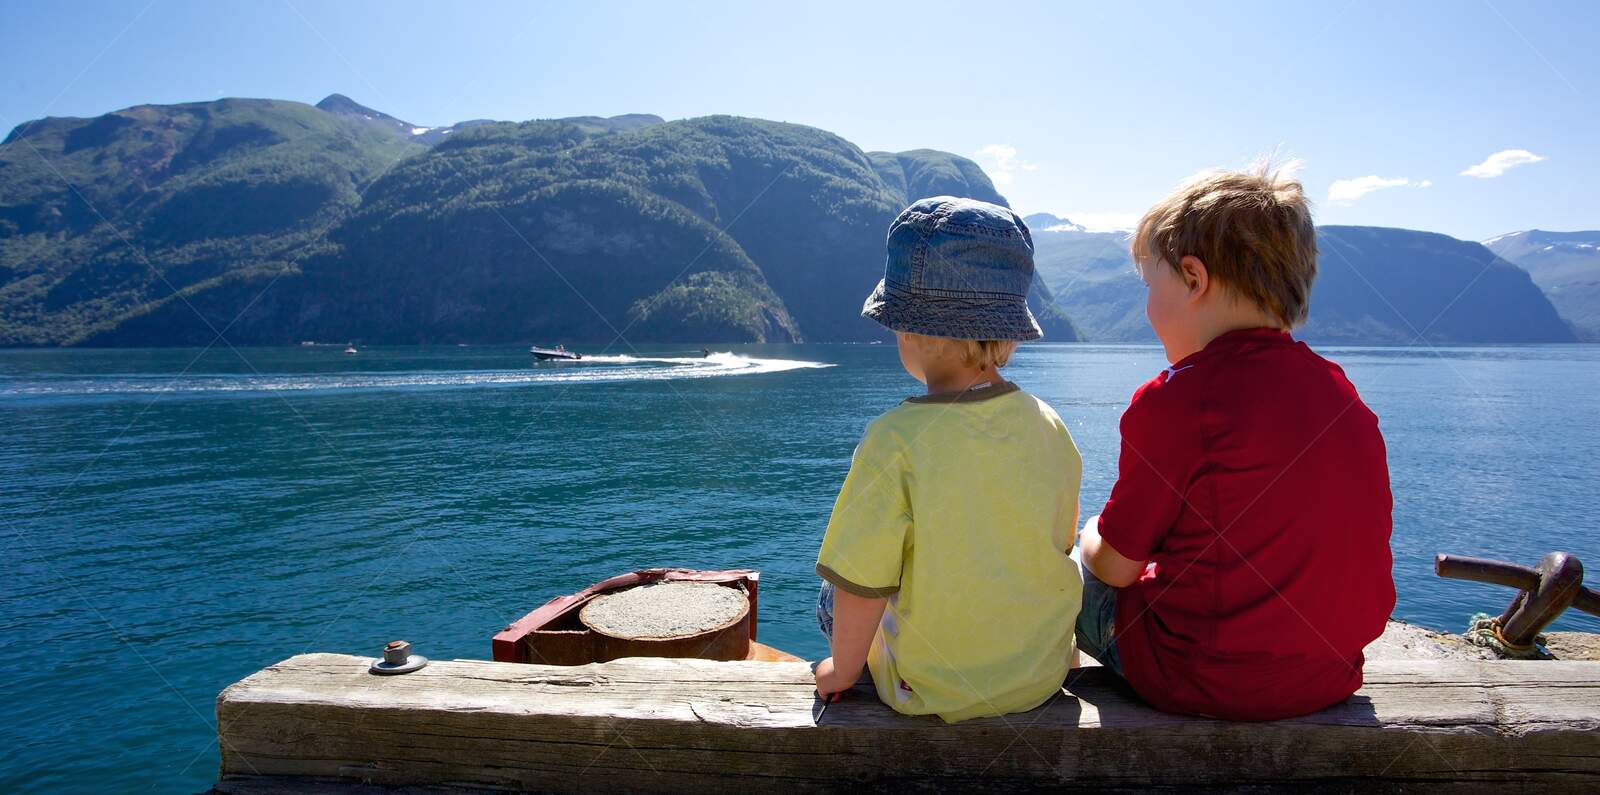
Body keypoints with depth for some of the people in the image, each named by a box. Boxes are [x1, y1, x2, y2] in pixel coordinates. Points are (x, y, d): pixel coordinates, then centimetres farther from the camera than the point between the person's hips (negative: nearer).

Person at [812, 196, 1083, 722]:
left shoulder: (897, 440, -26)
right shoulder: (1048, 426, -8)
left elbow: (862, 585, -20)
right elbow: (1060, 544, 6)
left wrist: (842, 669, -1)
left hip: (936, 690, -5)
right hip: (1044, 672, 5)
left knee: (832, 599, 20)